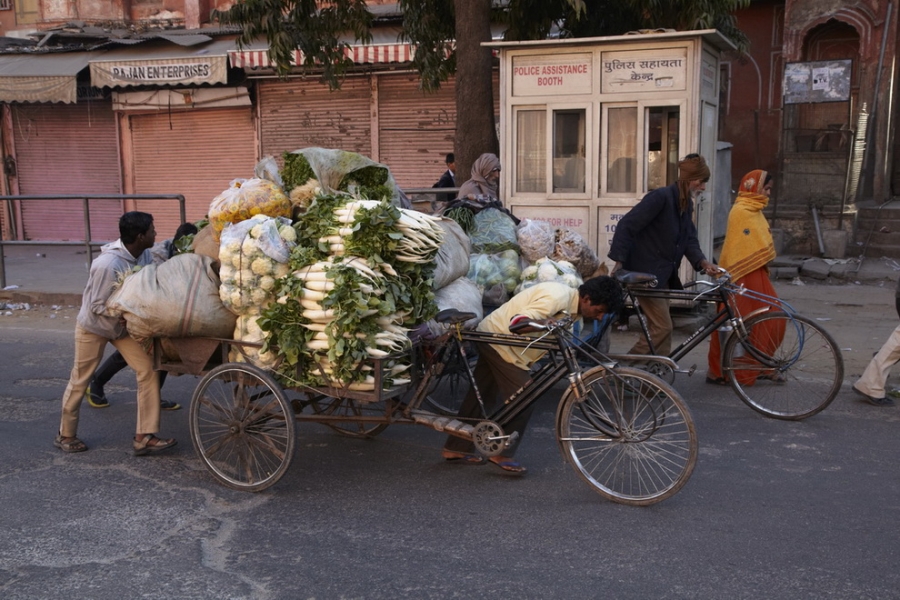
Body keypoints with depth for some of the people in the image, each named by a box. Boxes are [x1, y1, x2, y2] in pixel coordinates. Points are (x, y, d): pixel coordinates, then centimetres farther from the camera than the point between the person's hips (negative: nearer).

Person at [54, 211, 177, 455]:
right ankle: (65, 435, 32)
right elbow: (98, 307, -28)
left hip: (122, 323, 7)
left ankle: (144, 437, -1)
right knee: (79, 381, 10)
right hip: (93, 327, -6)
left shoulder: (139, 255, -12)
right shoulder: (108, 265, -35)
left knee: (148, 370, -6)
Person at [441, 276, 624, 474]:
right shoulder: (558, 297, -27)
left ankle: (456, 448, 27)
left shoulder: (571, 302, 4)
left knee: (482, 397, 16)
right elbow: (517, 323, -34)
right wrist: (546, 323, -49)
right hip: (499, 340, -10)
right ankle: (501, 454, 5)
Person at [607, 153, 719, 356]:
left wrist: (702, 262, -10)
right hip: (645, 272, -9)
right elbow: (626, 226, -20)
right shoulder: (661, 197, -18)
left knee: (661, 327, 12)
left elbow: (689, 239, 9)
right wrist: (619, 263, -23)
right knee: (662, 327, -8)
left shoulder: (686, 204, 10)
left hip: (663, 274, 9)